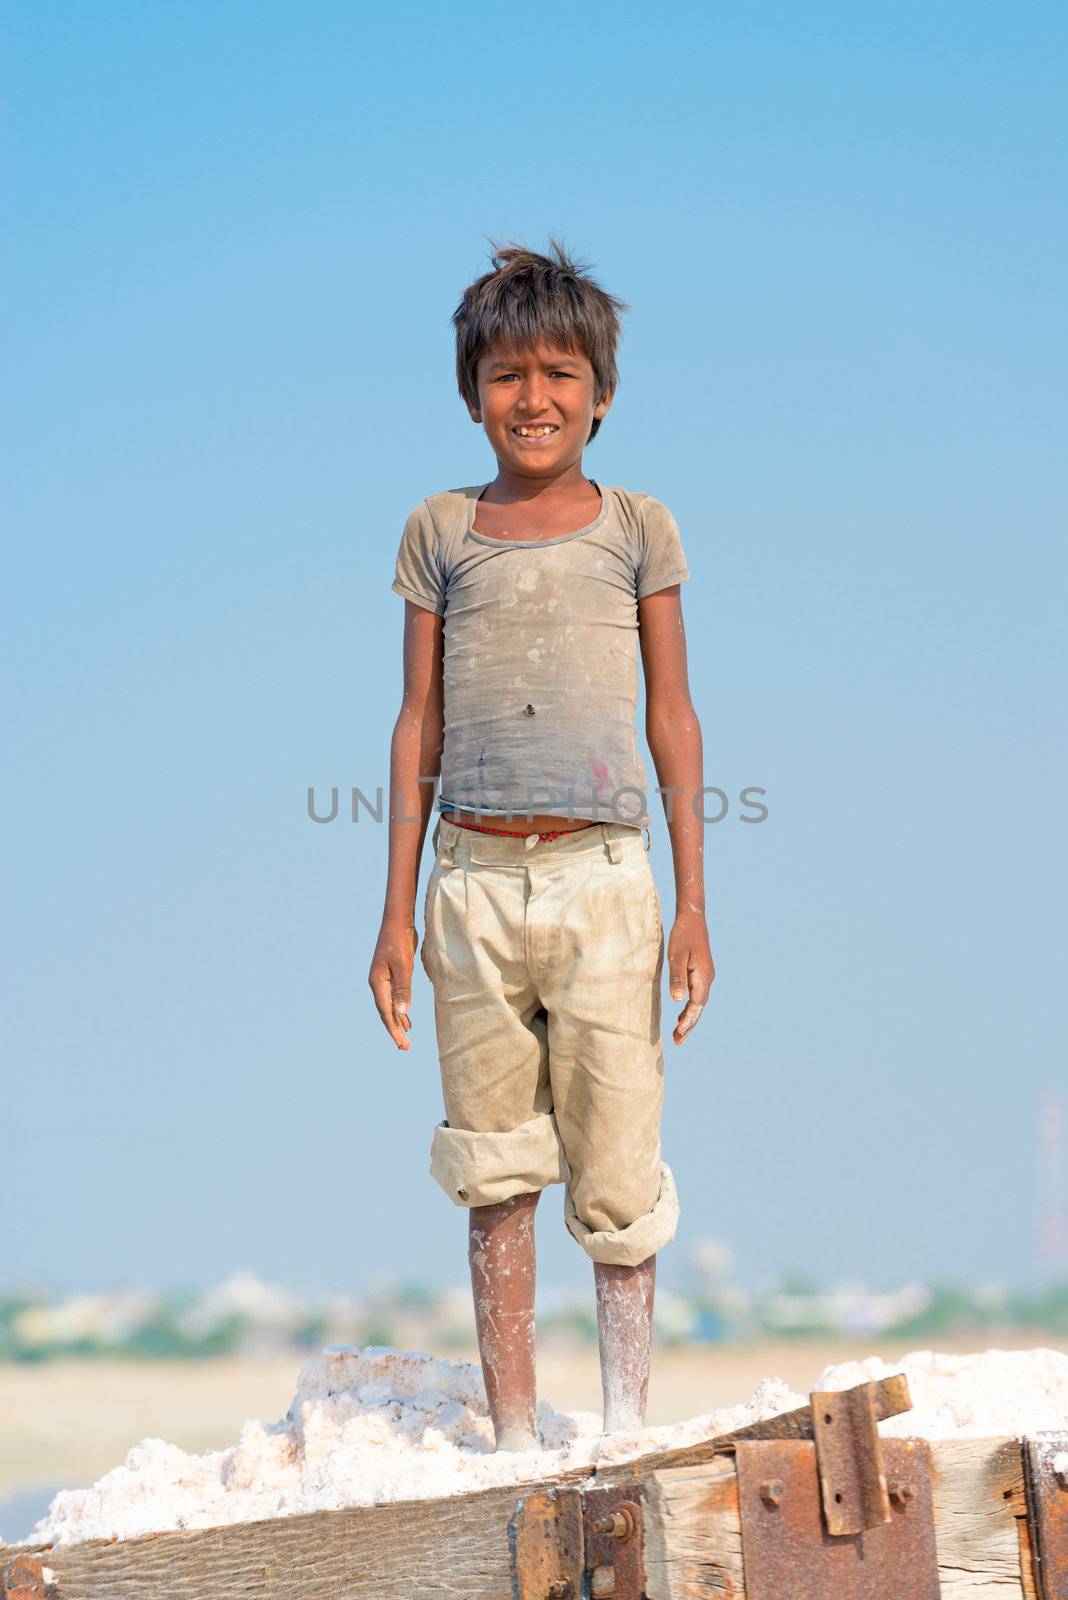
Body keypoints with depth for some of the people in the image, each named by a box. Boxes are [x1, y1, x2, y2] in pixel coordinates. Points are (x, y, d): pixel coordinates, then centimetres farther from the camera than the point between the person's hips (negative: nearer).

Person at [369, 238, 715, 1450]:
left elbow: (672, 719, 9)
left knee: (615, 1172, -2)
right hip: (476, 884, 1)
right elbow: (418, 726, 12)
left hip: (600, 881, -1)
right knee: (494, 1181, 4)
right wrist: (398, 913, 8)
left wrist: (693, 903, 4)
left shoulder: (636, 529, 8)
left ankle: (626, 1425, 10)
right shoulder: (439, 532, 10)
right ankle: (514, 1441, 10)